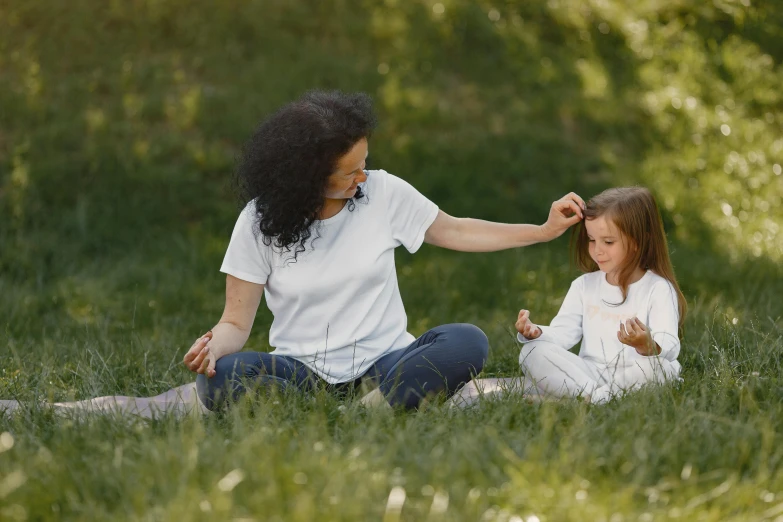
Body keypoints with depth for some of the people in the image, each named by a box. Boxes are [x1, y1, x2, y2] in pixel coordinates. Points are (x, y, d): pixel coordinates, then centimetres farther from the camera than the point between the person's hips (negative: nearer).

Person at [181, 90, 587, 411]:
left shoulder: (384, 192, -1)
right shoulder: (260, 221, -5)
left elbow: (454, 232, 15)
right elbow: (237, 321, -1)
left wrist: (544, 231, 11)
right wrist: (214, 345, -24)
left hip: (383, 361, 1)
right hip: (303, 370, -1)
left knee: (467, 343, -28)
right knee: (217, 380, -32)